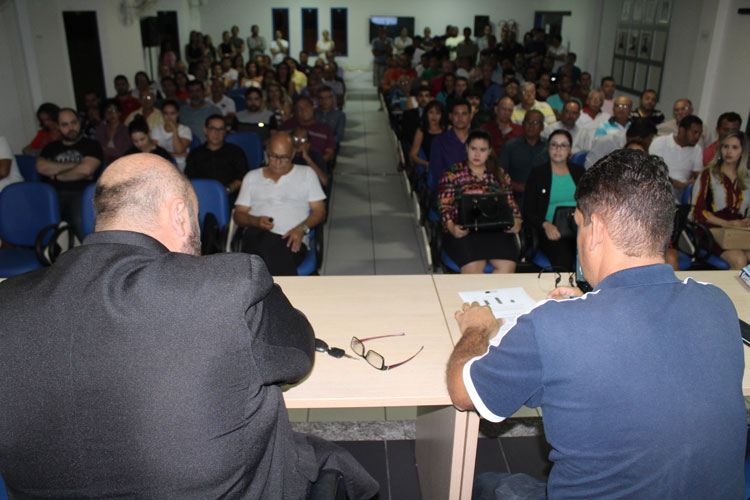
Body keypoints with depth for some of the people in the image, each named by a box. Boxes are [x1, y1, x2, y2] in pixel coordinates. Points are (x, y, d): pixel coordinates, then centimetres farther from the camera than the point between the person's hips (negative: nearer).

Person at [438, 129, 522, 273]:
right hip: (463, 230, -3)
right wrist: (452, 228, -17)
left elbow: (511, 205, 19)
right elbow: (445, 207, 2)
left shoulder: (500, 175, 22)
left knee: (508, 265, -26)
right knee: (473, 268, -32)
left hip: (496, 229, 3)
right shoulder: (452, 174, 11)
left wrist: (516, 222, -2)